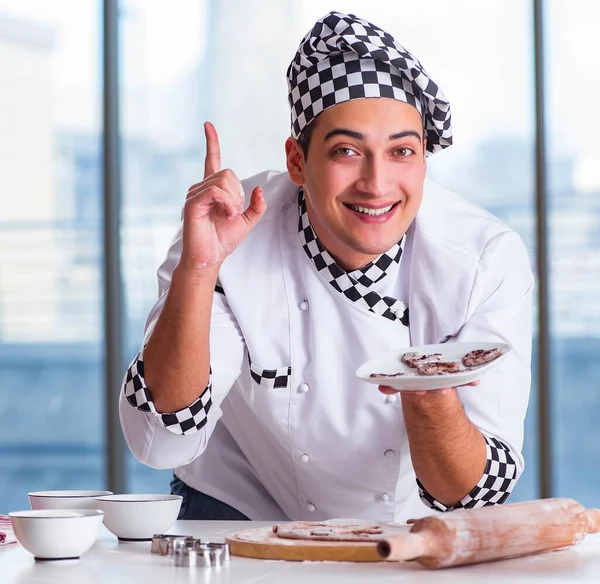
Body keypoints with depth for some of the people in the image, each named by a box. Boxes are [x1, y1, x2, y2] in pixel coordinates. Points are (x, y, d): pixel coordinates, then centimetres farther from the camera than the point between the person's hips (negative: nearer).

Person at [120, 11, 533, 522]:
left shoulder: (488, 259, -18)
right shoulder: (233, 240, -19)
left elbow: (476, 493, -19)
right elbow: (161, 444, -26)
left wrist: (430, 395, -39)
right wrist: (197, 269, -36)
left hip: (410, 537, 3)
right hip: (243, 514, -3)